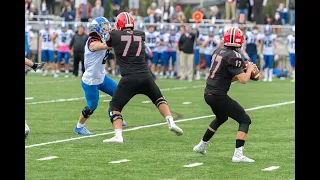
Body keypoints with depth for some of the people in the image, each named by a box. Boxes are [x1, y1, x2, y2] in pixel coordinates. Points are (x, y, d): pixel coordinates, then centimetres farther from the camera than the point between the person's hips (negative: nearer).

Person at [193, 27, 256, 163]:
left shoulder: (218, 52, 9)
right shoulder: (233, 56, -17)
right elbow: (243, 80, -20)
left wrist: (241, 74, 12)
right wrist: (249, 69, -1)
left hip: (208, 94, 9)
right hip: (218, 96, -9)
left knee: (221, 118, 35)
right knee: (245, 120, -1)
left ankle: (202, 145, 44)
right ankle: (238, 154, -12)